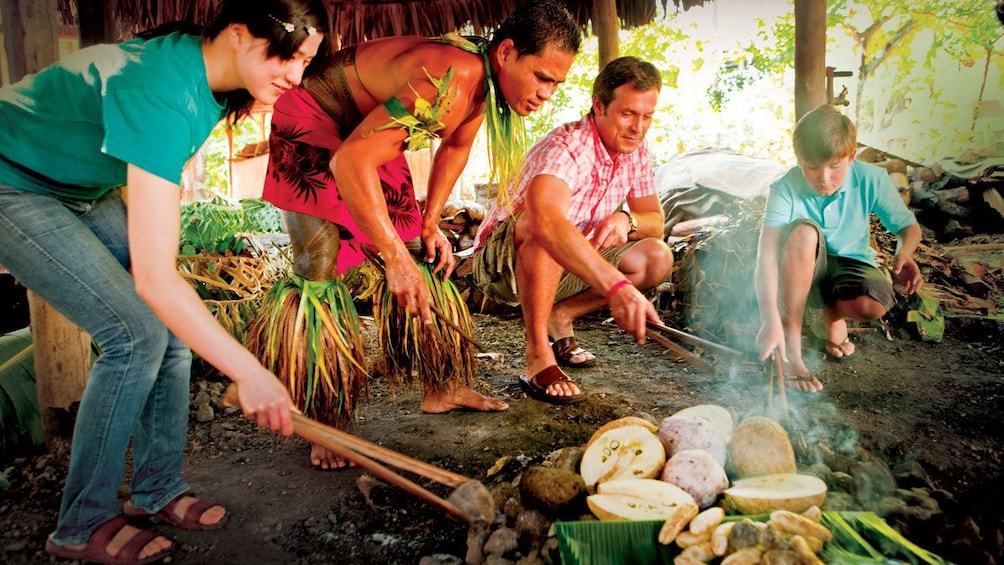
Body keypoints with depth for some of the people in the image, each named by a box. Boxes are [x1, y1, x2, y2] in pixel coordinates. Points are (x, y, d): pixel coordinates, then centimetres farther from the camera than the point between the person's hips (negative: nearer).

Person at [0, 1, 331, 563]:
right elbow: (154, 278, -39)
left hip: (81, 191, 8)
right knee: (138, 331, -17)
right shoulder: (163, 93, -35)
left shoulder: (208, 73, -8)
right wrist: (251, 373, -37)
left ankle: (158, 488, 12)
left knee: (174, 321, -2)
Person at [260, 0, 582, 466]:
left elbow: (454, 147, 10)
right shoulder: (449, 78, -37)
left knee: (421, 264, 5)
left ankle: (437, 388, 15)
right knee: (322, 273, -15)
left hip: (369, 129, 8)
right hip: (312, 123, -8)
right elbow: (351, 161, -40)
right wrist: (395, 258, -39)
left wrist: (429, 224, 3)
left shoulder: (486, 82, -10)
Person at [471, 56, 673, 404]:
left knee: (657, 258, -11)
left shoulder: (634, 150, -3)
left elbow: (656, 221, 5)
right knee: (545, 228, -39)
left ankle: (561, 315, 0)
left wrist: (626, 219, -21)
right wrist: (616, 285, -61)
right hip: (501, 263, -7)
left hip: (566, 268, 7)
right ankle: (538, 358, -32)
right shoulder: (567, 147, -29)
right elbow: (546, 221, -50)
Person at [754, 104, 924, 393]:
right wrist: (770, 321, -47)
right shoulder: (786, 189, -23)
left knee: (873, 304, -34)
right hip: (800, 274, -1)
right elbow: (766, 256, -34)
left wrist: (904, 254, -25)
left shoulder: (871, 180, -15)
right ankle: (790, 351, -30)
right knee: (804, 231, -36)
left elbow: (909, 227, 0)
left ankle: (833, 314, 7)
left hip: (850, 265, 1)